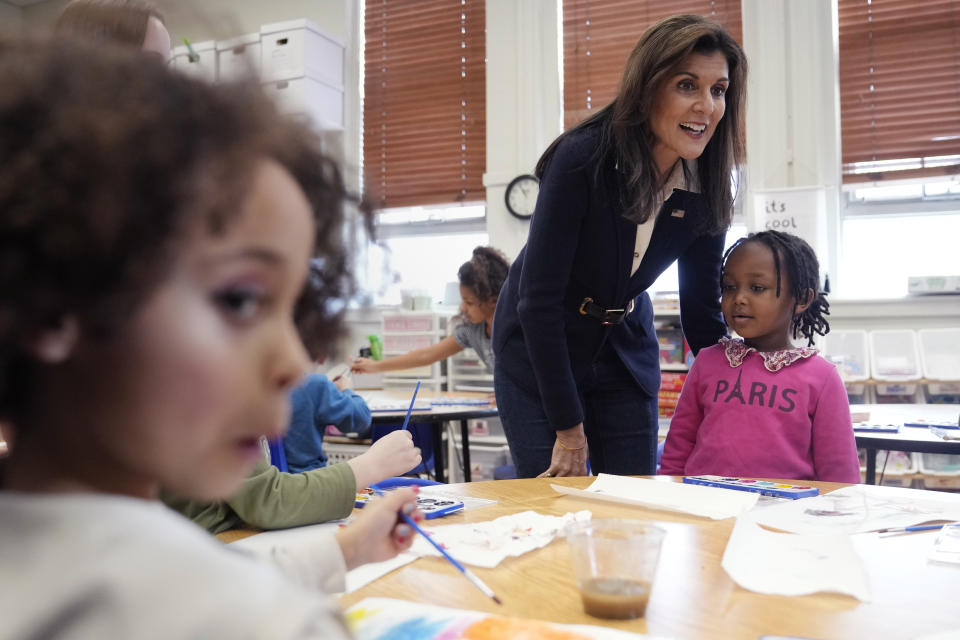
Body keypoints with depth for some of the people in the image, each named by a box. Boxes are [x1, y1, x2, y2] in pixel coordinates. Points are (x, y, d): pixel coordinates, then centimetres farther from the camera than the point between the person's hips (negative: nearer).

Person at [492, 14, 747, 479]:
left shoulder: (705, 190, -10)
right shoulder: (583, 159, -25)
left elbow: (702, 310, 1)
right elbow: (538, 299, -23)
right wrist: (569, 428, -19)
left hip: (625, 350, 4)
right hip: (538, 349, -4)